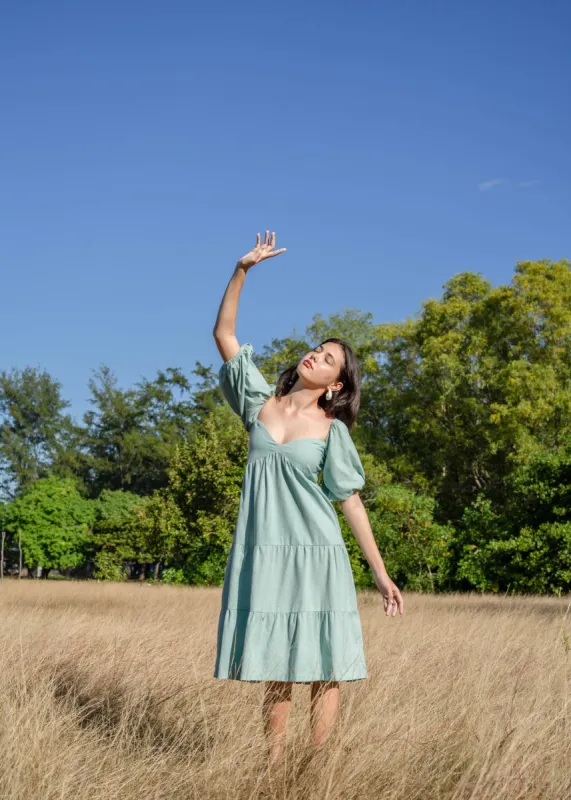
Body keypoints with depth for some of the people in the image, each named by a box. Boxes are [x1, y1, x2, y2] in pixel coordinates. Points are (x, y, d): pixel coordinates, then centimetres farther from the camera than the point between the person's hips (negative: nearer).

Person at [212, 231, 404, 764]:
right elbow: (223, 334, 5)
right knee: (275, 670, 6)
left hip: (314, 556, -2)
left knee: (323, 669, -2)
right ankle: (272, 768, 11)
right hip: (263, 554, 2)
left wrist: (380, 574, -2)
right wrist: (242, 270, -3)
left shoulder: (331, 431, 1)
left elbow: (350, 501, 1)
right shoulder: (262, 403, 8)